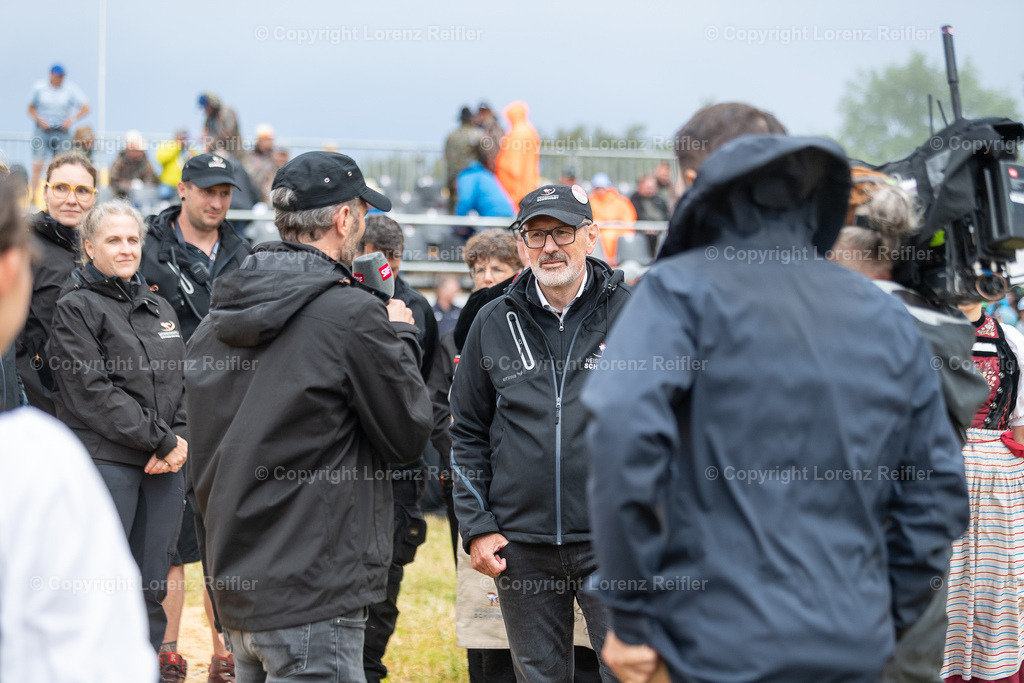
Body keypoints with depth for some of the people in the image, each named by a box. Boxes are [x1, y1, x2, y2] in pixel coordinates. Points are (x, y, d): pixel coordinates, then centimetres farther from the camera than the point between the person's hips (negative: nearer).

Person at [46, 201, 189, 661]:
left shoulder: (159, 308, 19)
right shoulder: (76, 308, -2)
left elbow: (183, 383, 17)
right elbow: (91, 393, -11)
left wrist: (180, 441, -3)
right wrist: (161, 440, -12)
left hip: (164, 466, 6)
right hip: (105, 462, -6)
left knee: (151, 589, 7)